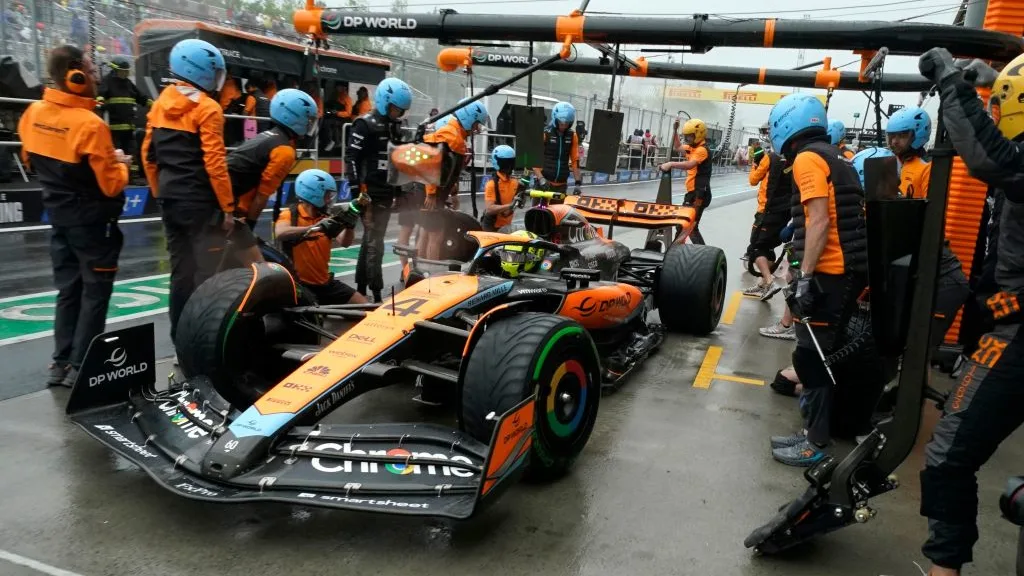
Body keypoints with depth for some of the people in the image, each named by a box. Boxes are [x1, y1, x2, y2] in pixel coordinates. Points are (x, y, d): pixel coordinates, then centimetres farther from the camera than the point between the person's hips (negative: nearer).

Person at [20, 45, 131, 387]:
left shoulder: (33, 114, 0)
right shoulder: (89, 124, -23)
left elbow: (31, 160, 15)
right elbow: (111, 185, -18)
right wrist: (119, 164, 0)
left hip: (58, 215, 7)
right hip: (91, 220, -7)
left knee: (68, 289, 16)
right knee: (95, 292, 4)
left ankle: (61, 362, 20)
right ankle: (81, 367, 7)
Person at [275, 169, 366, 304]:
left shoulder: (326, 218, 9)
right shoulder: (290, 214, -8)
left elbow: (344, 242, -4)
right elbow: (280, 234, -30)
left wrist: (350, 225, -24)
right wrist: (314, 228, -40)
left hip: (325, 282, 7)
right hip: (299, 284, -6)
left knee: (363, 305, 5)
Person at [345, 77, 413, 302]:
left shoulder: (394, 126, 16)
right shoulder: (366, 124, -8)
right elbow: (351, 158, -14)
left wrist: (400, 191, 21)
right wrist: (357, 191, -19)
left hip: (387, 193, 8)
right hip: (370, 194, -8)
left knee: (370, 241, 14)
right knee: (375, 244, -10)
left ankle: (361, 289, 22)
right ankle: (377, 295, -8)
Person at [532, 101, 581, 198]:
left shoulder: (572, 136, 4)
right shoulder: (545, 134, -8)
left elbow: (575, 160, 7)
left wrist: (578, 183, 0)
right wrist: (541, 178, -20)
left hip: (561, 185, 4)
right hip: (544, 183, -3)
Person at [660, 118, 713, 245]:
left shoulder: (702, 150, -15)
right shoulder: (693, 147, 15)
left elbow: (689, 164, -31)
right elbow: (677, 147, 30)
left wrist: (671, 164, -33)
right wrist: (675, 130, 19)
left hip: (699, 194, -10)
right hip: (693, 192, 10)